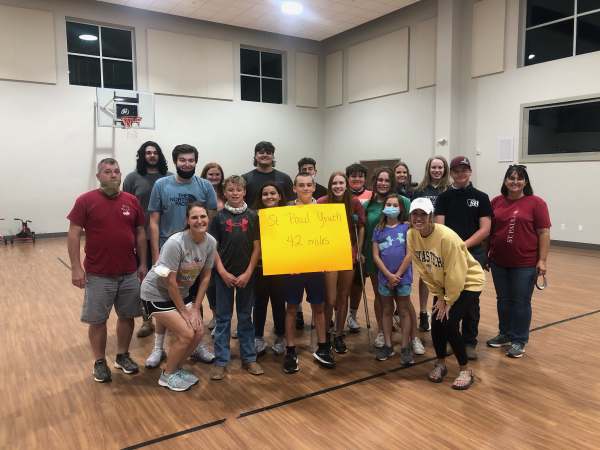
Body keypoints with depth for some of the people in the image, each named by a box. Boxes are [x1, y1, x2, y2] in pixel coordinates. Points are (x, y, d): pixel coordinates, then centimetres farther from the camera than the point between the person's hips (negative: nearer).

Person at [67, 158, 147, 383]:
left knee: (127, 316, 13)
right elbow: (74, 235, -7)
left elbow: (140, 233, 8)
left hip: (129, 273, 3)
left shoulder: (132, 201, 3)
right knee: (97, 320, 8)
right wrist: (76, 268, -12)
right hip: (98, 274, -3)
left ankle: (123, 356, 31)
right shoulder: (85, 201, -7)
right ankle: (100, 362, 25)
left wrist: (143, 263, 6)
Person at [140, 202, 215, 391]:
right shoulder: (175, 243, -29)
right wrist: (184, 310, -14)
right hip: (157, 293, -6)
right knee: (186, 334, -13)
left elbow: (205, 276, -2)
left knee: (198, 332, -3)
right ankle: (168, 376, 12)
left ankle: (178, 368, 23)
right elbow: (170, 282, -23)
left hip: (181, 293, 6)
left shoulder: (211, 242, -11)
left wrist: (196, 308, -4)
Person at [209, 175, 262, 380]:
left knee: (245, 316, 10)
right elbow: (212, 248, -1)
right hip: (224, 274, -1)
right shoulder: (219, 217, 0)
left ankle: (248, 357, 22)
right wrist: (223, 273, -9)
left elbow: (257, 247, 0)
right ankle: (220, 361, 15)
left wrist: (248, 273, -7)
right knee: (223, 318, 6)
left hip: (246, 274, 1)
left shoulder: (253, 216, 1)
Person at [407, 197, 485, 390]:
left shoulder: (447, 237, -32)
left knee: (449, 323, -15)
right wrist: (439, 296, -2)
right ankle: (441, 364, 24)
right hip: (442, 284, 5)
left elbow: (455, 273, -24)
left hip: (468, 282, -5)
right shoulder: (411, 235, -13)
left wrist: (449, 300, -15)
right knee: (436, 323, -3)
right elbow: (423, 270, -4)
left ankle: (466, 371, 7)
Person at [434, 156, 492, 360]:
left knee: (471, 300, 6)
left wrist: (463, 245, -16)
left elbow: (485, 229, -5)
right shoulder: (444, 197, 5)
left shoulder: (481, 197, 2)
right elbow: (439, 227, -4)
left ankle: (470, 342, 18)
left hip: (473, 254, -1)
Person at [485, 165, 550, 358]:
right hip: (498, 262, 4)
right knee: (503, 300, 15)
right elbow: (489, 230, 10)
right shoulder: (496, 202, 4)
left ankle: (519, 341, 20)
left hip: (525, 264, -4)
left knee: (521, 302, 6)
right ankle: (505, 334, 31)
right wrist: (484, 254, 11)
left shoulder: (536, 203, -7)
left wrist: (542, 260, -12)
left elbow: (544, 233, -8)